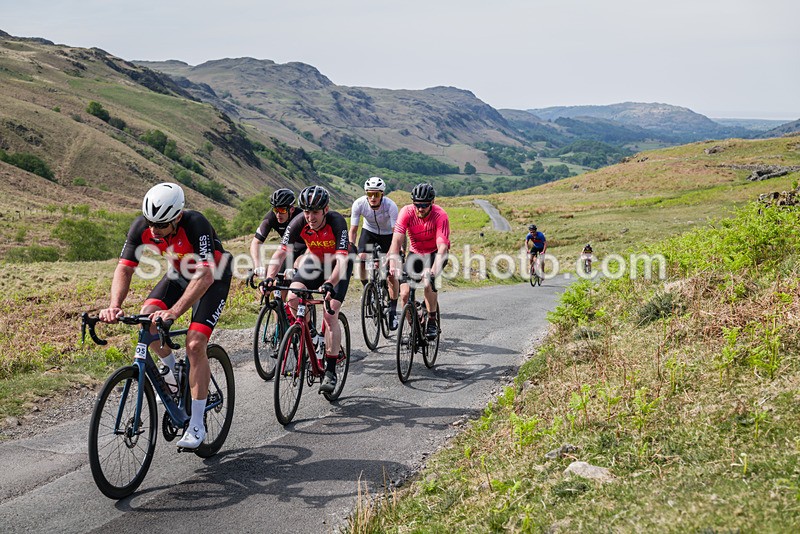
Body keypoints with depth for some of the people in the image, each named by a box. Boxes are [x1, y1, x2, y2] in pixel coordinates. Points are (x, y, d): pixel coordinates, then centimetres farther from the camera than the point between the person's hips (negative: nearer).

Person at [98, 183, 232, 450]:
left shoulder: (195, 224, -37)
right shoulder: (142, 226, -22)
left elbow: (205, 276, -42)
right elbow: (125, 268, -20)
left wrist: (174, 312, -52)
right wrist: (114, 306, -37)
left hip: (213, 277, -5)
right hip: (180, 274, 5)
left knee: (195, 344, -18)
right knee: (147, 319, -21)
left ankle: (197, 425, -9)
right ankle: (172, 371, 9)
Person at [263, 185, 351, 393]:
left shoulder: (337, 222, -33)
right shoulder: (299, 223, -24)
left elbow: (342, 259, -41)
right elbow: (280, 252, -26)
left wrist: (330, 284, -57)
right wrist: (270, 277, -43)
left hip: (337, 264, -4)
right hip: (315, 260, 4)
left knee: (330, 315, -17)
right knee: (293, 298, -21)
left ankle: (330, 371, -9)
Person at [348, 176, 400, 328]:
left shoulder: (390, 206, -33)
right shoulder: (359, 204, -27)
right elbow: (353, 230, -21)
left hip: (387, 234, -2)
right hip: (369, 232, 3)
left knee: (391, 275, -8)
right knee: (360, 262, -18)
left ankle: (393, 311, 8)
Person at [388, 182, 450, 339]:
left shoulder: (440, 216, -28)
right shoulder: (406, 212, -22)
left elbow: (442, 246, -37)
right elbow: (397, 240, -30)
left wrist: (434, 269, -53)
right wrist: (393, 265, -45)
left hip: (435, 254, -3)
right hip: (415, 253, 3)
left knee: (427, 282, -31)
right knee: (404, 294, -10)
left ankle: (432, 322, -12)